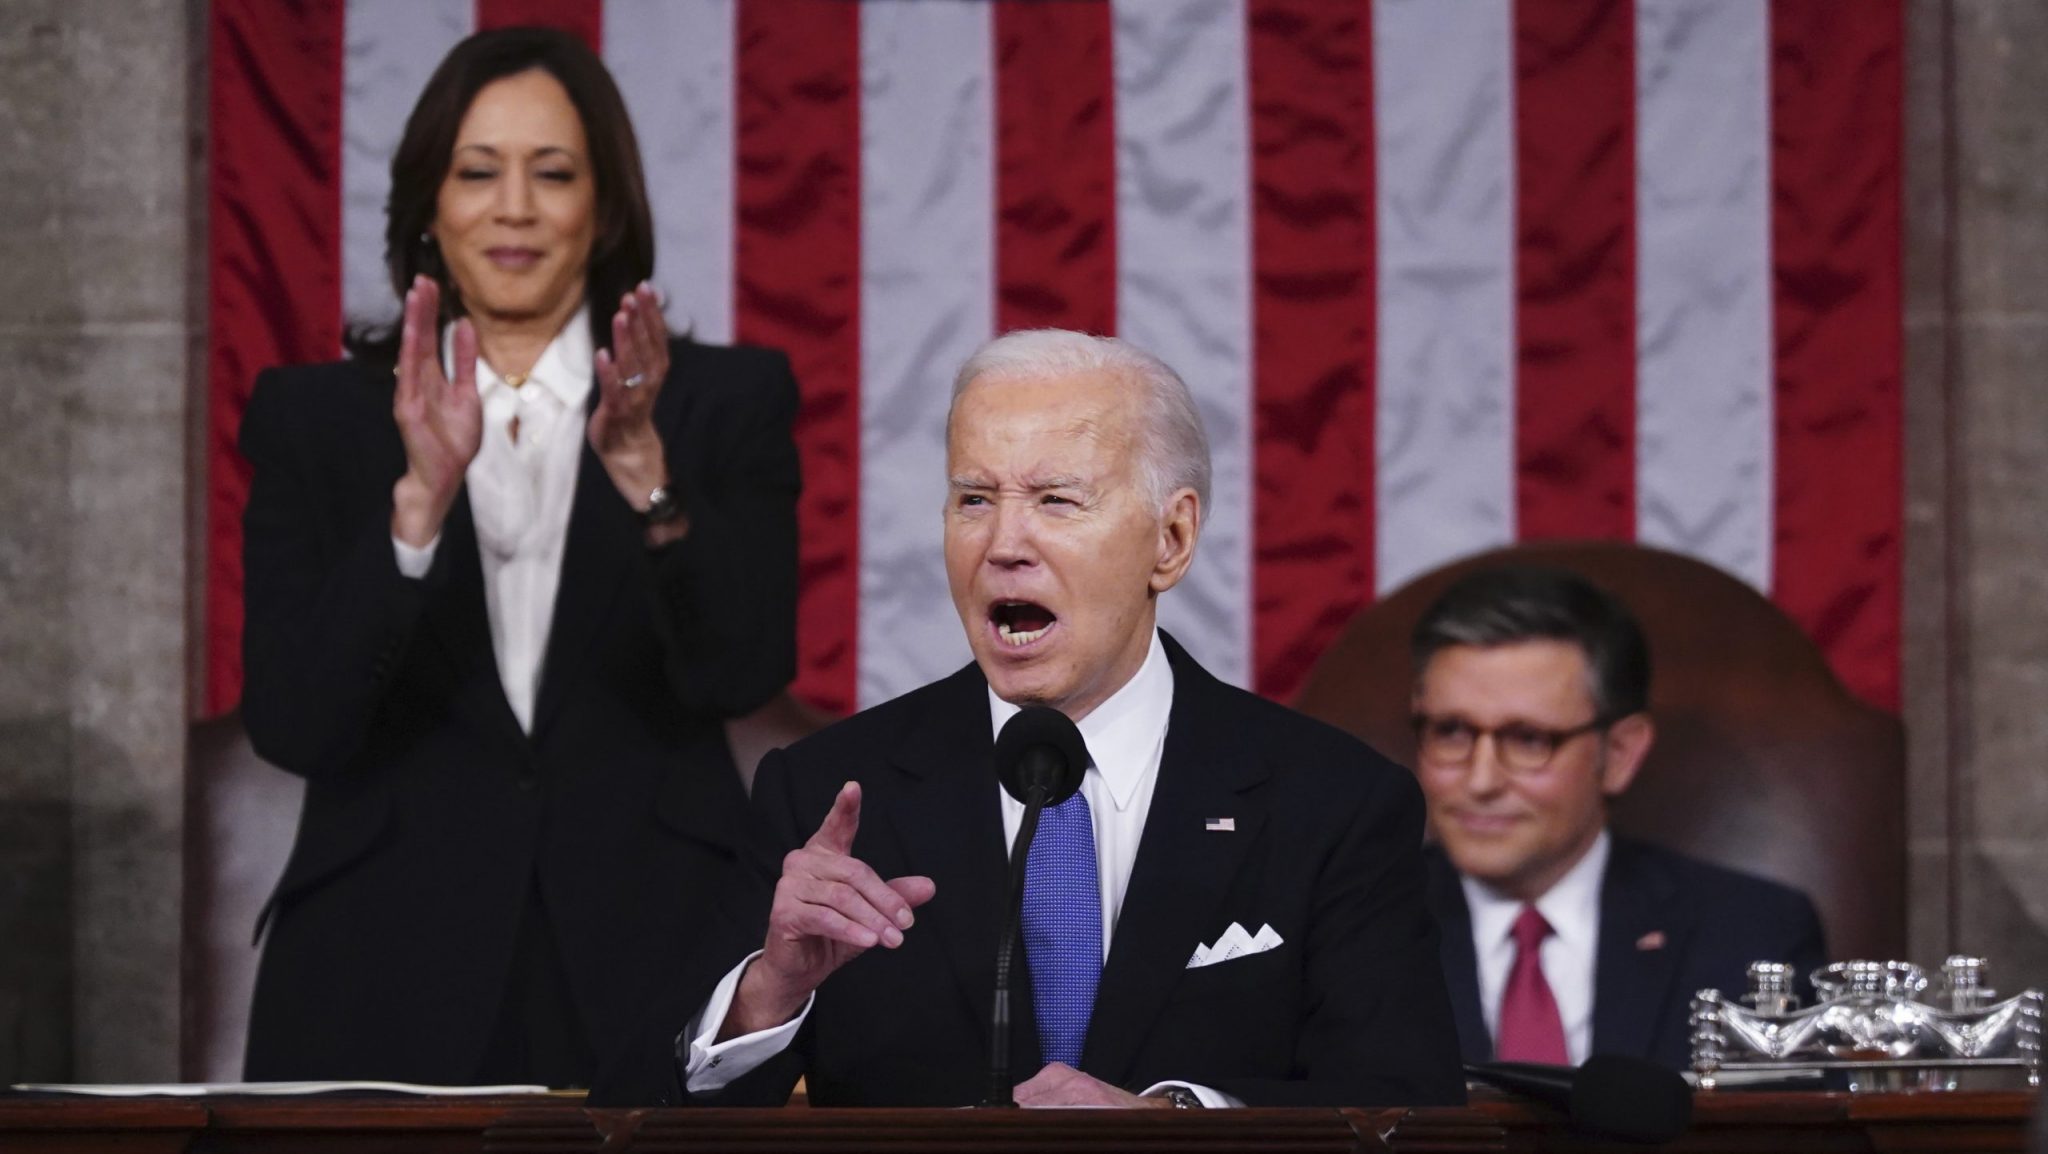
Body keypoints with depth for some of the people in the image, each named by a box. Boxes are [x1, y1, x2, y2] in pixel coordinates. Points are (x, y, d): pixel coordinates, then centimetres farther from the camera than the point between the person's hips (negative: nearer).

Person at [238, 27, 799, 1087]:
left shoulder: (724, 403, 5)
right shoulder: (316, 420, 6)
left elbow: (744, 670, -9)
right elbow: (290, 724, -7)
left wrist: (643, 473, -24)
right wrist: (421, 497, -19)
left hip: (654, 974, 0)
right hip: (394, 984, 0)